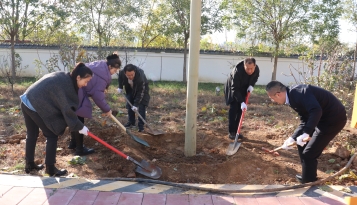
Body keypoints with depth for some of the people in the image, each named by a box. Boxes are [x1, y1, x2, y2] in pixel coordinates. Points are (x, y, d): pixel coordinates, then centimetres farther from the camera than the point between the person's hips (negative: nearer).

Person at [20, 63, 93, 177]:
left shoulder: (63, 77, 8)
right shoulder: (66, 85, -20)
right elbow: (68, 110, -17)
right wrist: (80, 127, -9)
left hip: (26, 101, 10)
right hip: (36, 106, -10)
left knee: (32, 134, 21)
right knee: (52, 136, 3)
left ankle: (29, 164, 35)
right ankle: (50, 169, 11)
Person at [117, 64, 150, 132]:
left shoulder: (140, 77, -43)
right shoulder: (121, 73, -31)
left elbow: (140, 93, -36)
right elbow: (120, 78, -1)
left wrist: (136, 104, -36)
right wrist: (120, 87, -10)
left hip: (142, 89, -5)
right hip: (130, 89, 5)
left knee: (141, 106, -13)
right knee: (129, 105, 8)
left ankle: (141, 125, -5)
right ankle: (131, 122, 24)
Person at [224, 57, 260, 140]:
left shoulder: (256, 69, -23)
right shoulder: (237, 71, -39)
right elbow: (235, 89, -37)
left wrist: (251, 85, -17)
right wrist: (242, 102, -43)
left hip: (243, 90, 5)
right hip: (232, 89, -5)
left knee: (240, 110, 2)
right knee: (233, 109, -11)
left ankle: (236, 131, 11)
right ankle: (231, 132, -4)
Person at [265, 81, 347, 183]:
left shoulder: (298, 92, -24)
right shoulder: (293, 96, 6)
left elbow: (316, 111, -37)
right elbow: (304, 121, 10)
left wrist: (306, 133, -35)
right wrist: (292, 138, 4)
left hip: (333, 119, -10)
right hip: (323, 118, 10)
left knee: (309, 153, -6)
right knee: (302, 145, 19)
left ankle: (309, 182, 14)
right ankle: (308, 176, 33)